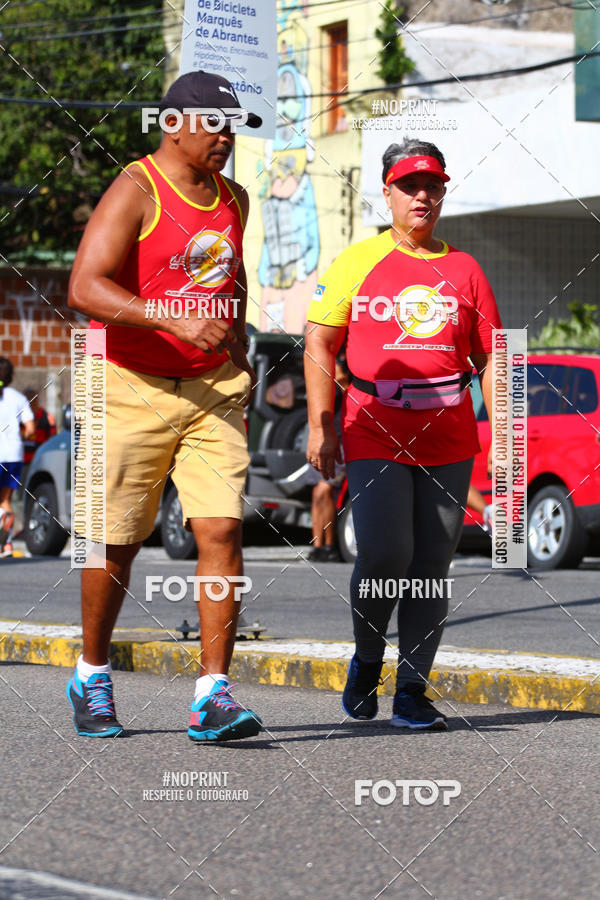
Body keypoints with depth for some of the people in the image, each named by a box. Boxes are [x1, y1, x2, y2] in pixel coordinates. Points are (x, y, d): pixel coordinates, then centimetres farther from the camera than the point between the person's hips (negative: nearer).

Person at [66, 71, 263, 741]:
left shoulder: (233, 200, 12)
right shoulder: (136, 191, -10)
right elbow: (85, 288, -21)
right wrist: (174, 319, -30)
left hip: (211, 390, 5)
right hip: (131, 387, -5)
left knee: (222, 531, -10)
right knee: (117, 541, 4)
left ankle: (213, 694, -10)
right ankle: (91, 676, 25)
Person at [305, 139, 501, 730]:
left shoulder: (463, 270, 11)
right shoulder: (357, 261, 4)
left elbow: (489, 359, 14)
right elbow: (319, 345, 3)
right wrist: (321, 427, -5)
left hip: (449, 443, 3)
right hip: (374, 437, -3)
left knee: (432, 565, 1)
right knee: (384, 554, -15)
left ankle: (411, 693, 8)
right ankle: (366, 661, 11)